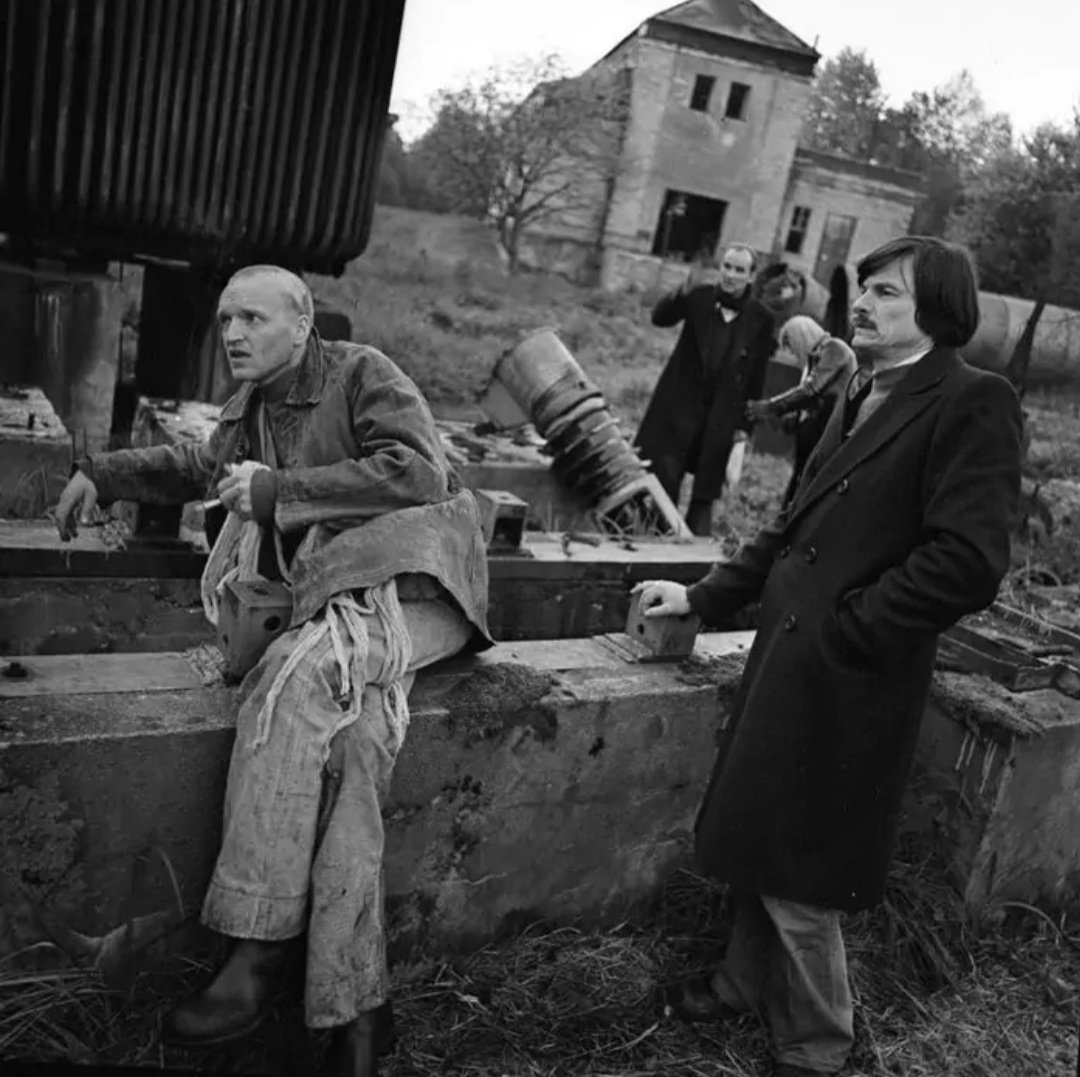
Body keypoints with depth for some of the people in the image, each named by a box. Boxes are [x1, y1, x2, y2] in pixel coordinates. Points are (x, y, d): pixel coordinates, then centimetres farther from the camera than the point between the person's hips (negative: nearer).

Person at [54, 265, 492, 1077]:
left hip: (414, 578, -5)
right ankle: (353, 1004, -30)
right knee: (352, 724, -27)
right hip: (338, 598, 5)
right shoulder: (251, 408, 27)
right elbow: (201, 466, 46)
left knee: (297, 678, -32)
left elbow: (416, 472, -11)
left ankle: (260, 954, -26)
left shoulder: (363, 373, 5)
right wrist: (101, 474, 36)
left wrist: (274, 489, -8)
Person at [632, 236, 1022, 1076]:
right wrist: (703, 598, 13)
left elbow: (967, 563, -22)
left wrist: (838, 628, -16)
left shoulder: (974, 403, -14)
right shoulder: (863, 396, 12)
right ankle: (750, 982, 46)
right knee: (755, 842, 21)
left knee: (798, 876, 5)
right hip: (787, 661, 8)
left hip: (850, 685, -8)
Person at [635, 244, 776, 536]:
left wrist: (745, 425, 0)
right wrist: (681, 294, -31)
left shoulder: (760, 318, -1)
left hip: (722, 418, 0)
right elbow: (660, 318, -11)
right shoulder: (700, 297, 1)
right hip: (680, 407, 0)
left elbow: (757, 376, 2)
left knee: (705, 491, 4)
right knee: (664, 480, -1)